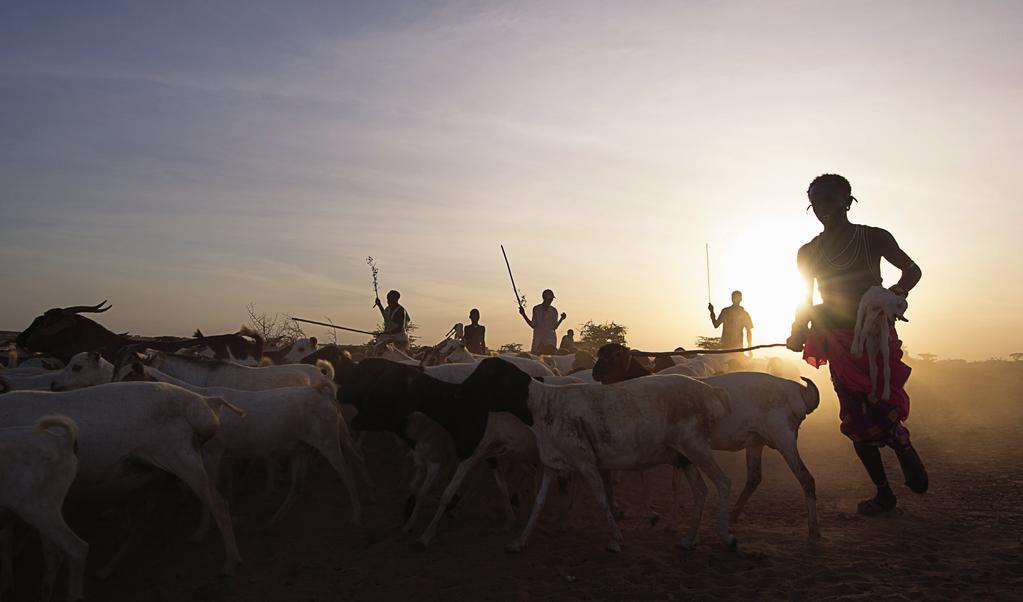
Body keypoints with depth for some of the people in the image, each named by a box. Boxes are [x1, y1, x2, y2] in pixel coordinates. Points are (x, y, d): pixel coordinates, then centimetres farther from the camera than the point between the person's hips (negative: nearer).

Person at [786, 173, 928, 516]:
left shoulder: (872, 238, 1)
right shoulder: (808, 253, 9)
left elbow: (912, 270, 11)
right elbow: (806, 302, 16)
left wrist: (896, 292, -11)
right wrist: (798, 333, -2)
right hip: (838, 343, 3)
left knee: (881, 410, -18)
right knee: (855, 420, 1)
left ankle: (905, 449, 16)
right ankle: (884, 493, 16)